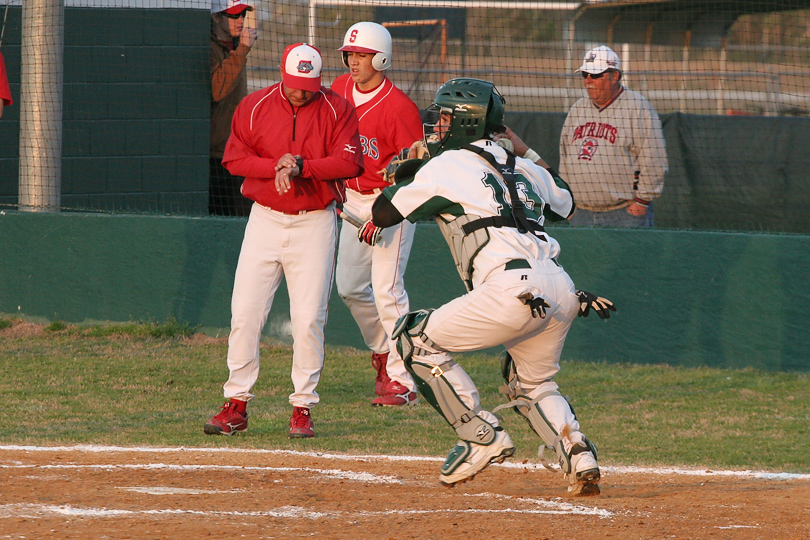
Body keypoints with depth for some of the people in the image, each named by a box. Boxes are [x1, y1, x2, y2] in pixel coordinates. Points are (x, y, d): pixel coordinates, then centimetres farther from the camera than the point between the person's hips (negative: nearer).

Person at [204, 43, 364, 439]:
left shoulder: (337, 110, -2)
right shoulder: (254, 107, 2)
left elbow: (349, 163, -10)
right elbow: (234, 158, 0)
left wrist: (301, 166, -21)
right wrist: (275, 166, -15)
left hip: (315, 224, -2)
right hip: (265, 219, 2)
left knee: (308, 319, -5)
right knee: (244, 313, -3)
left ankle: (303, 408, 4)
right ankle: (236, 405, 3)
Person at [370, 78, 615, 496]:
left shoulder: (445, 167, 7)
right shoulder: (522, 167, 23)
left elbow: (382, 214, 15)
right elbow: (564, 205, 43)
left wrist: (406, 174, 37)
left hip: (514, 288, -7)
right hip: (562, 292, 7)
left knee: (416, 339, 6)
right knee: (533, 383, 27)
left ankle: (482, 436, 1)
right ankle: (578, 457, 2)